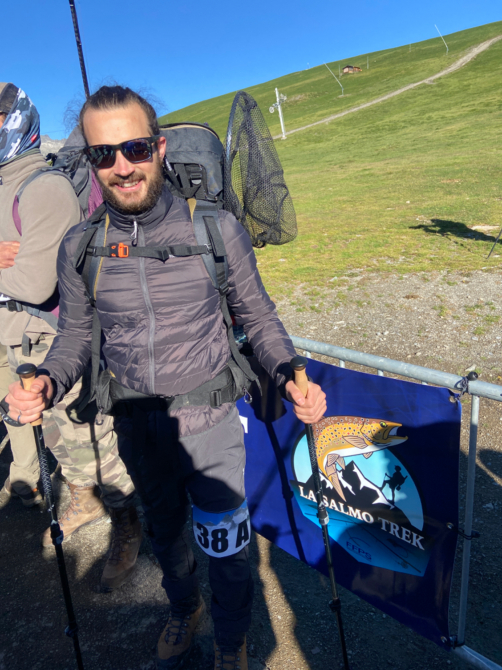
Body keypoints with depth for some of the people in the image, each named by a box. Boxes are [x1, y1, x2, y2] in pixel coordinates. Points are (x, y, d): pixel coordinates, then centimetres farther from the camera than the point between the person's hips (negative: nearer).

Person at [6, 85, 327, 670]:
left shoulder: (216, 228, -13)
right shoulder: (78, 247, -6)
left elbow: (258, 317, -5)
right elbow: (74, 336, 3)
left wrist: (289, 376, -23)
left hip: (209, 421, -2)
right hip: (136, 427, 3)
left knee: (224, 545, 12)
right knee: (164, 532, 26)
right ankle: (183, 609, 60)